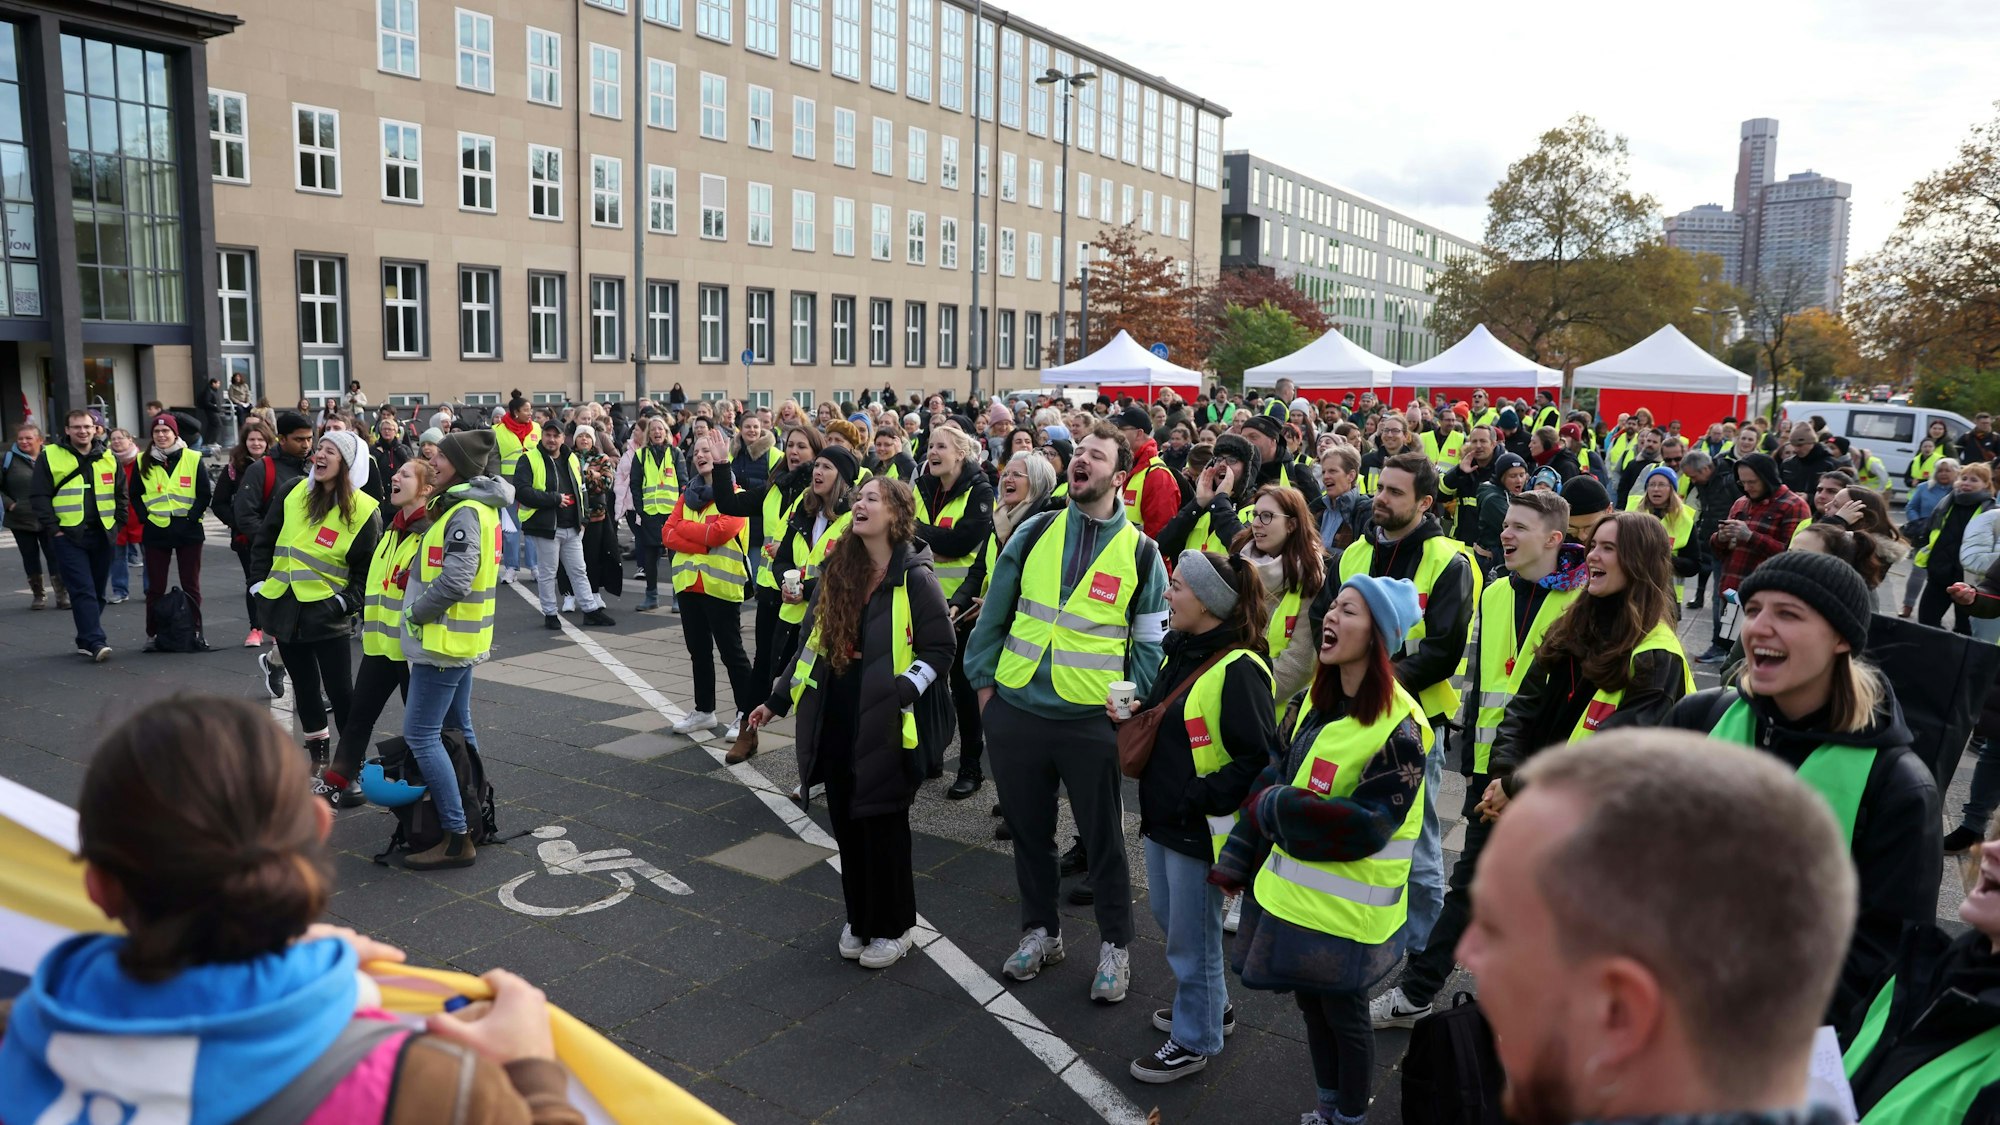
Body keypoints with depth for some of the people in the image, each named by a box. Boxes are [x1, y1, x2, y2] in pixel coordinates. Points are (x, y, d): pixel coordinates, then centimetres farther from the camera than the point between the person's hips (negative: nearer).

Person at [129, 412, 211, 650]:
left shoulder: (193, 459, 0)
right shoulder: (143, 462, 6)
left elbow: (204, 495, 0)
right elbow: (135, 495, 12)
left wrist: (191, 517, -10)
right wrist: (145, 517, -2)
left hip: (188, 530, -2)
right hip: (155, 532, 2)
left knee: (191, 585, 4)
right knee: (155, 587, 6)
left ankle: (196, 632, 11)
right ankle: (152, 634, 14)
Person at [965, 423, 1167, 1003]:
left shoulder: (1140, 552, -2)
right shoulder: (1035, 534, 3)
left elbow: (1151, 642, 2)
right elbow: (995, 612, 8)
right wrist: (983, 680, 5)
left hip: (1093, 722, -3)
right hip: (1016, 712, 3)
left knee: (1103, 837, 10)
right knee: (1028, 830, 16)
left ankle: (1114, 945, 28)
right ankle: (1041, 931, 35)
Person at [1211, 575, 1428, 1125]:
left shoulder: (1398, 727, -21)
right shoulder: (1318, 701, 3)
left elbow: (1366, 826, -24)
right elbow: (1273, 775, 7)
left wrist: (1274, 808, -18)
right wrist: (1236, 863, 7)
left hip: (1347, 909, -7)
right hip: (1293, 891, 7)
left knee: (1343, 1012, 12)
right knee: (1312, 1003, 21)